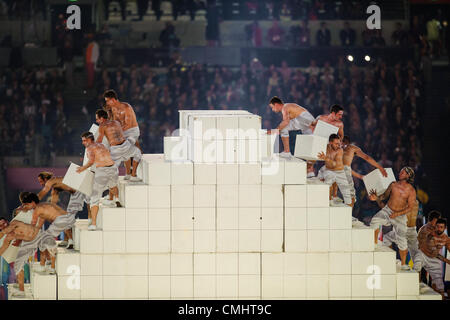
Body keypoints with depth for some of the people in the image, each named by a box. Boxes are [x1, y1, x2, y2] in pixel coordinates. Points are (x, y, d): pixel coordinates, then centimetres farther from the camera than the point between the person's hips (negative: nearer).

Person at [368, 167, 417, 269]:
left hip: (400, 215, -2)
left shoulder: (411, 190, -9)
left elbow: (410, 207, -8)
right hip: (387, 211, 2)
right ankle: (375, 243, -11)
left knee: (402, 240, -4)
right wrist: (377, 198, -7)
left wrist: (397, 214, -18)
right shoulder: (393, 185, 0)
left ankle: (403, 264, 11)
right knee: (375, 221, -27)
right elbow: (385, 195, 14)